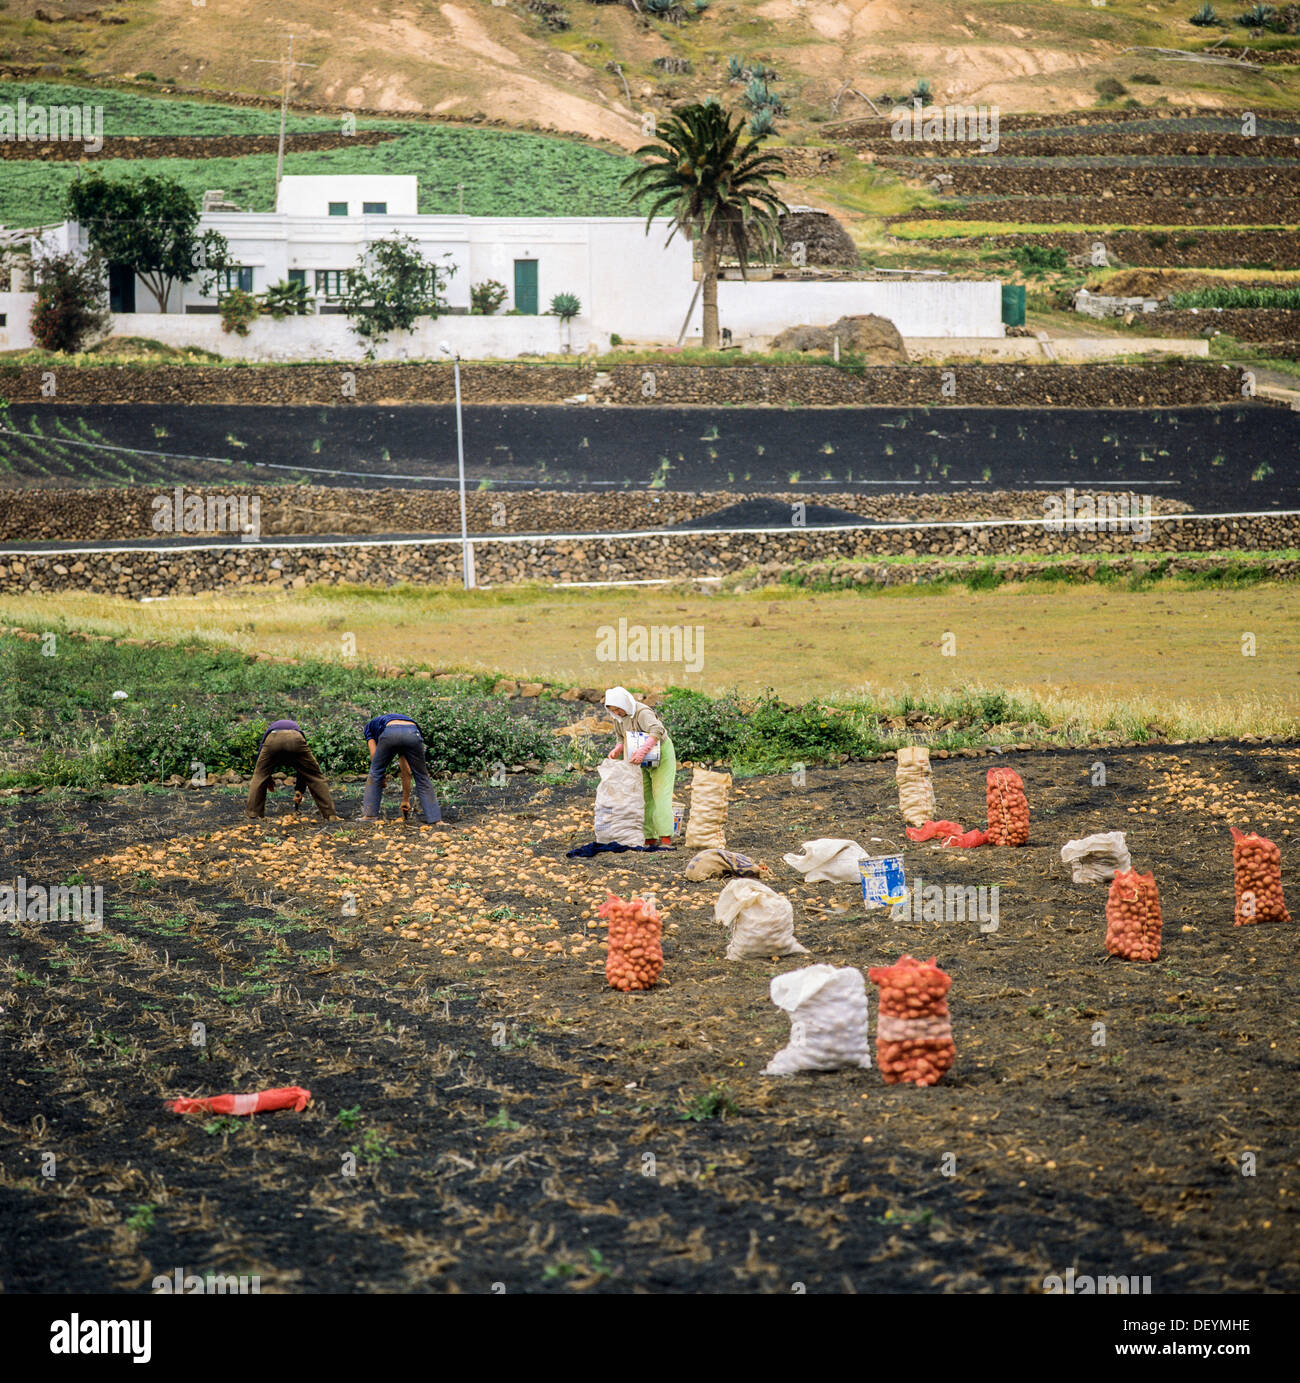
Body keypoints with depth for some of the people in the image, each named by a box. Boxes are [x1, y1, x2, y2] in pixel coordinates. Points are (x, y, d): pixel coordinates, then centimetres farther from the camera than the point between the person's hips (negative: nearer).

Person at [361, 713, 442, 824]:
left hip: (390, 735, -3)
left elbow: (373, 754, 19)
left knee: (375, 773, 20)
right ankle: (434, 819, 15)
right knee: (422, 777, 17)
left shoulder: (368, 726, 38)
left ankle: (370, 814, 20)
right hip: (413, 734, 3)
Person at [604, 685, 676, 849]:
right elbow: (623, 739, 8)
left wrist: (642, 751, -57)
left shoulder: (642, 713, -29)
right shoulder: (619, 718, -3)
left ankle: (666, 839, -21)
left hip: (661, 753, -8)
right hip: (644, 760, 8)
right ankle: (650, 839, 2)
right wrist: (617, 750, -15)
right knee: (645, 798, 2)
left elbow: (657, 730, -46)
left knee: (660, 795, -16)